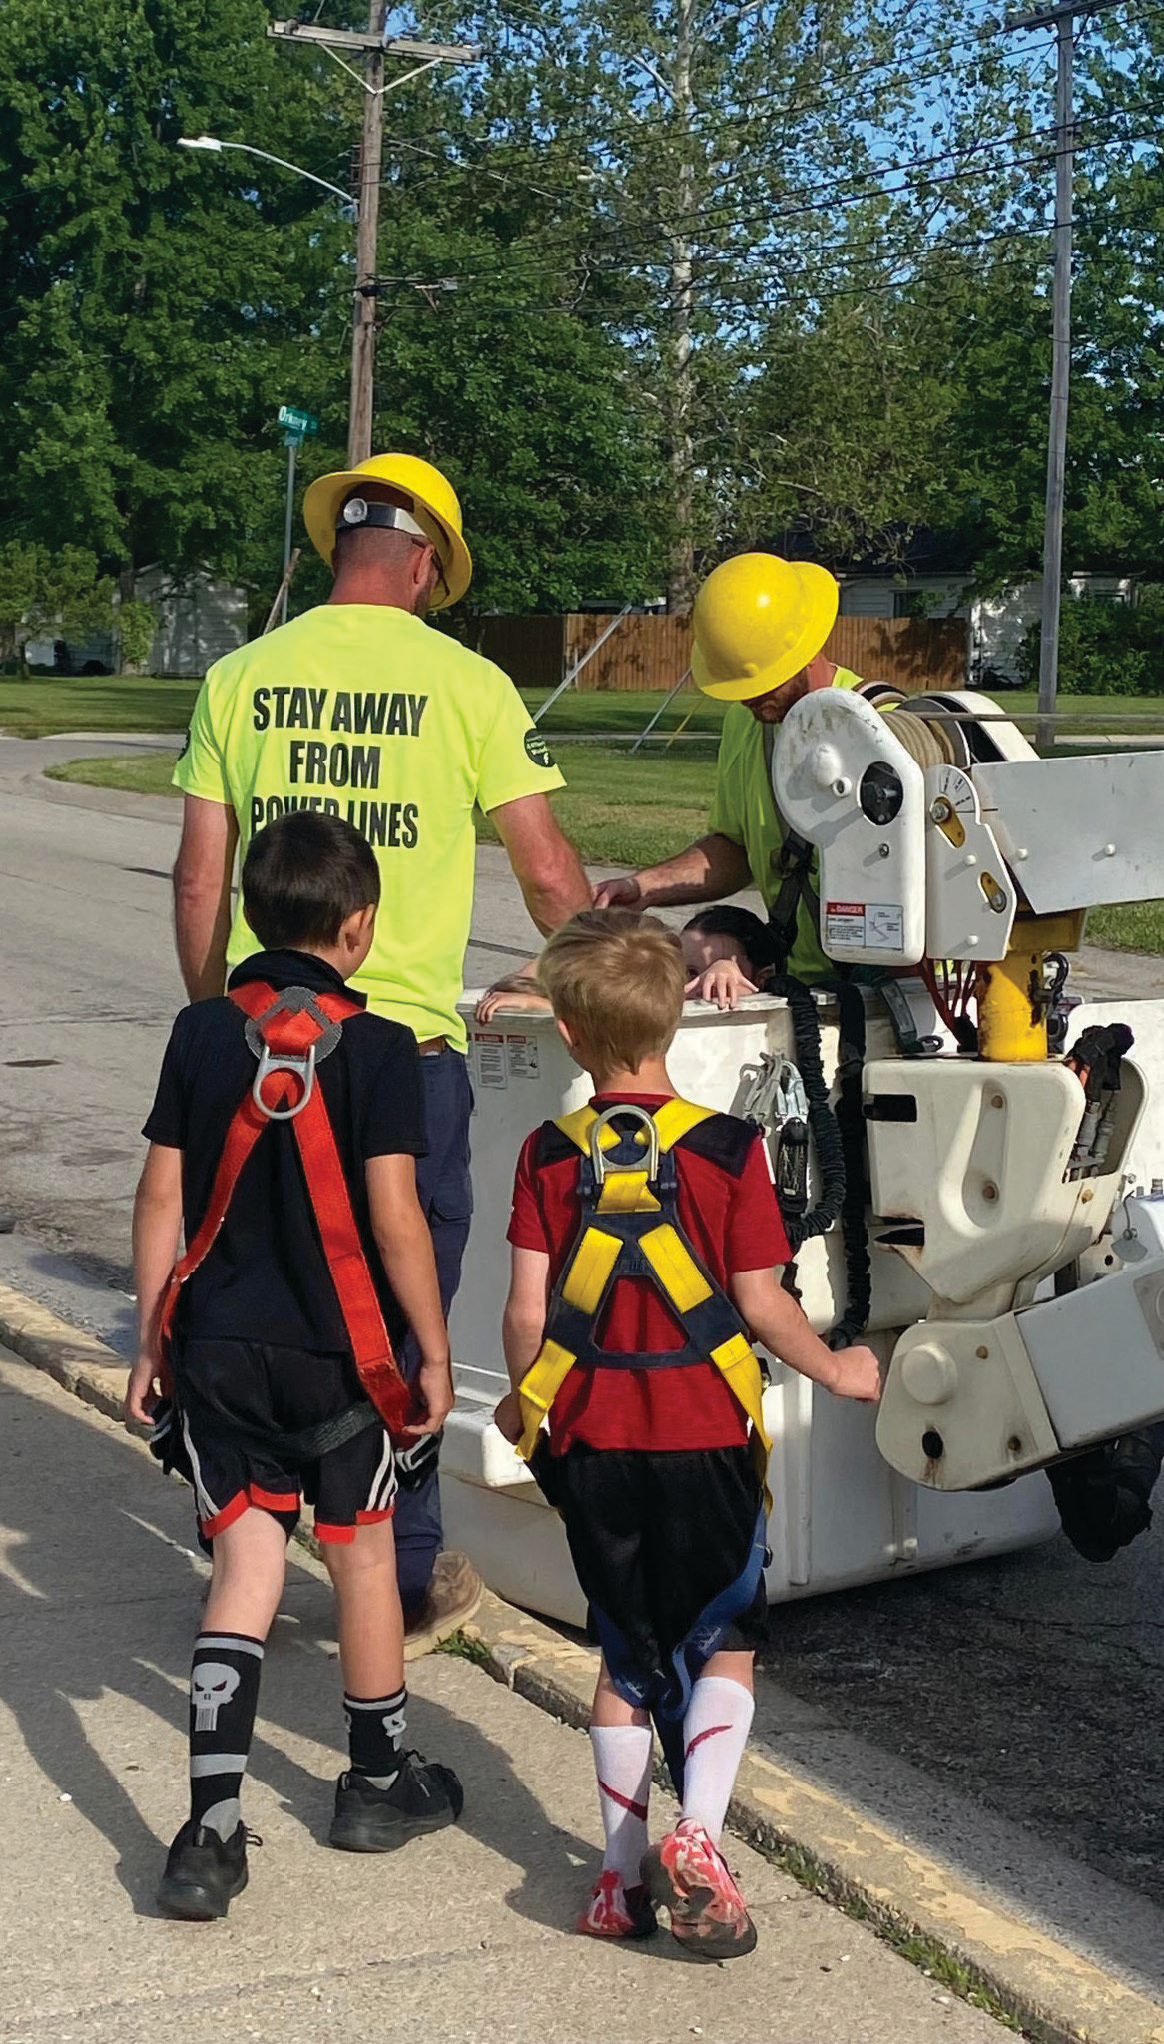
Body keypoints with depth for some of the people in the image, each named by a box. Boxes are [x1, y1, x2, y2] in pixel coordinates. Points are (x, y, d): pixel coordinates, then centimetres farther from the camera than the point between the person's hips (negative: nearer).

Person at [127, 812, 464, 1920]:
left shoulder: (201, 1032, 1)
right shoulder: (376, 1047, -12)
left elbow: (161, 1197, 3)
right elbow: (394, 1220, -14)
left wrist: (153, 1337, 11)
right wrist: (434, 1353, -5)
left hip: (218, 1348, 3)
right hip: (340, 1351, -3)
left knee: (244, 1562, 5)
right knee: (361, 1553, 15)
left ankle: (211, 1829, -4)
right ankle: (377, 1782, 32)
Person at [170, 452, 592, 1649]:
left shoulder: (241, 678, 4)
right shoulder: (465, 683, -4)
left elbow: (198, 881, 5)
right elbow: (547, 874, -1)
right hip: (403, 1046, -3)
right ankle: (405, 1587, 18)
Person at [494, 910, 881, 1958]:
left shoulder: (550, 1155, -4)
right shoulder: (730, 1149, -9)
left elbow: (527, 1308, -4)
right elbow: (761, 1303, -8)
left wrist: (521, 1402, 14)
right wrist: (838, 1370, 9)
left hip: (590, 1440, 2)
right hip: (705, 1438, -2)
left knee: (627, 1655, 16)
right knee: (726, 1643, 13)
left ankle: (623, 1874, 19)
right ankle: (698, 1835, -7)